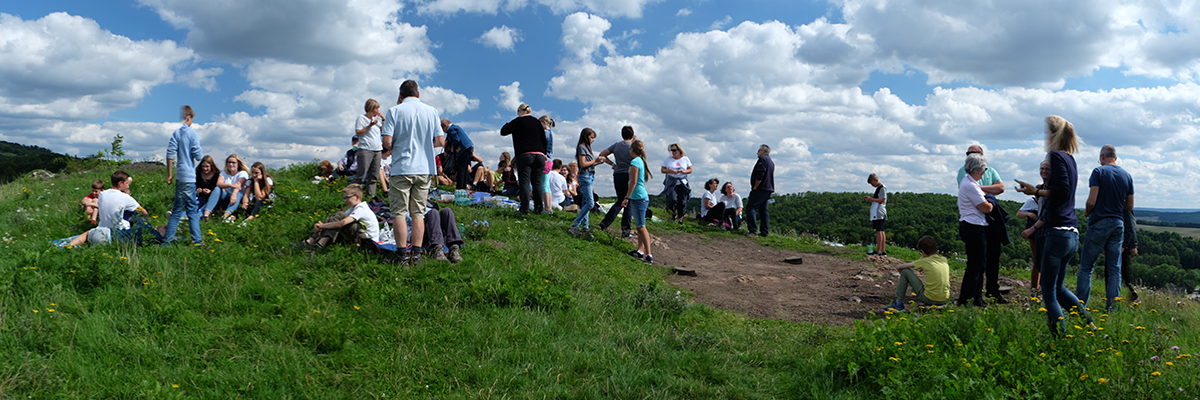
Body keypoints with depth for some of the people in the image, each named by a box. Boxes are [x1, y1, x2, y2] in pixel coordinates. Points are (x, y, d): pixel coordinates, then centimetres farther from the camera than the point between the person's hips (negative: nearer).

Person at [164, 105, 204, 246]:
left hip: (179, 176, 5)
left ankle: (167, 238, 12)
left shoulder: (175, 133, 6)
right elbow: (198, 155, -11)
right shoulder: (193, 133, -6)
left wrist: (169, 174, 7)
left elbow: (170, 154, 3)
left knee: (177, 209, 12)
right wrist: (201, 153, 13)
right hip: (190, 176, -5)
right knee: (192, 209, -1)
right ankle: (197, 239, 1)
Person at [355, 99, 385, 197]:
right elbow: (358, 133, -8)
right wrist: (370, 126, -14)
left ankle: (371, 195, 8)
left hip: (377, 151, 7)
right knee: (362, 175, -10)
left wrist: (383, 119, 11)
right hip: (365, 150, -7)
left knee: (374, 176, 5)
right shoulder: (361, 118, 0)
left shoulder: (377, 119, 19)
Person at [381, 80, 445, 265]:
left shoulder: (394, 111, -4)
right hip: (425, 169, 3)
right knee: (418, 213, 7)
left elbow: (387, 141, -11)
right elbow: (440, 141, 3)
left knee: (399, 213, 3)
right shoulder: (431, 111, 5)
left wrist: (387, 150, 11)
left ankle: (402, 254, 2)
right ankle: (416, 254, 6)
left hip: (402, 168, -3)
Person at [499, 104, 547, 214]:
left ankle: (525, 208, -12)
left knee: (524, 182, -4)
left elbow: (503, 132, 6)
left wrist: (508, 124, 24)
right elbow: (544, 139, 17)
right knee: (537, 182, 6)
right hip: (539, 155, 4)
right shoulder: (537, 122, 16)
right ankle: (539, 208, 2)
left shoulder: (518, 121, 1)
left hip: (525, 155, -4)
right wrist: (544, 153, 24)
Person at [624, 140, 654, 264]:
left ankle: (649, 255, -8)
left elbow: (633, 182, -19)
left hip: (638, 198, -10)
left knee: (641, 227, -8)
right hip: (642, 197, 10)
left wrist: (627, 198, -16)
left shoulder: (635, 162, -14)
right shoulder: (641, 161, 14)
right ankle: (640, 251, 16)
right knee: (639, 226, 13)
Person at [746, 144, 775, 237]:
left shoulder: (762, 159, -8)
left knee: (750, 208, -11)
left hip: (760, 189, -10)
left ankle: (753, 231, -18)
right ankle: (764, 232, 10)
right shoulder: (771, 162, 21)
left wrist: (755, 187, -15)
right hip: (768, 190, 10)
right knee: (763, 210, 11)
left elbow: (760, 174, -21)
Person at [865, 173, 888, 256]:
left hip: (879, 213, -10)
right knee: (881, 231, 10)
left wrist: (872, 199, -14)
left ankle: (878, 251, -11)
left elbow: (883, 200, -18)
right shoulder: (878, 188, 20)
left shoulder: (882, 188, -10)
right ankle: (883, 251, 13)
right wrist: (870, 198, 11)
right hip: (879, 213, 10)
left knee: (879, 231, -10)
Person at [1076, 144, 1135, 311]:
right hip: (1118, 224, 5)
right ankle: (1111, 307, 6)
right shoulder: (1127, 176, 9)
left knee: (1086, 266, 0)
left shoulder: (1099, 172, -8)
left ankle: (1080, 306, -1)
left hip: (1099, 223, -5)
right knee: (1114, 268, 6)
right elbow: (1130, 206, 11)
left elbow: (1092, 201, -14)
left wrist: (1086, 212, 5)